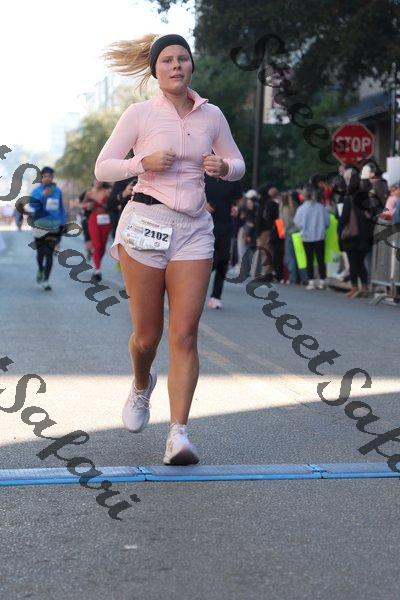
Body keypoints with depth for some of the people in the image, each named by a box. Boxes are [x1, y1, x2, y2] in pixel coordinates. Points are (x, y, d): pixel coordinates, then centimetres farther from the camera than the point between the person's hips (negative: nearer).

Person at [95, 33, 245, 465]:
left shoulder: (212, 116, 9)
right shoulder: (140, 114, 2)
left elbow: (237, 166, 19)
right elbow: (102, 168, 3)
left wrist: (222, 167, -4)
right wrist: (144, 162, -14)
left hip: (193, 229, 2)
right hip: (145, 222, -1)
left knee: (184, 334, -8)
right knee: (148, 335, 4)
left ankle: (178, 434, -9)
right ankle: (142, 385, 38)